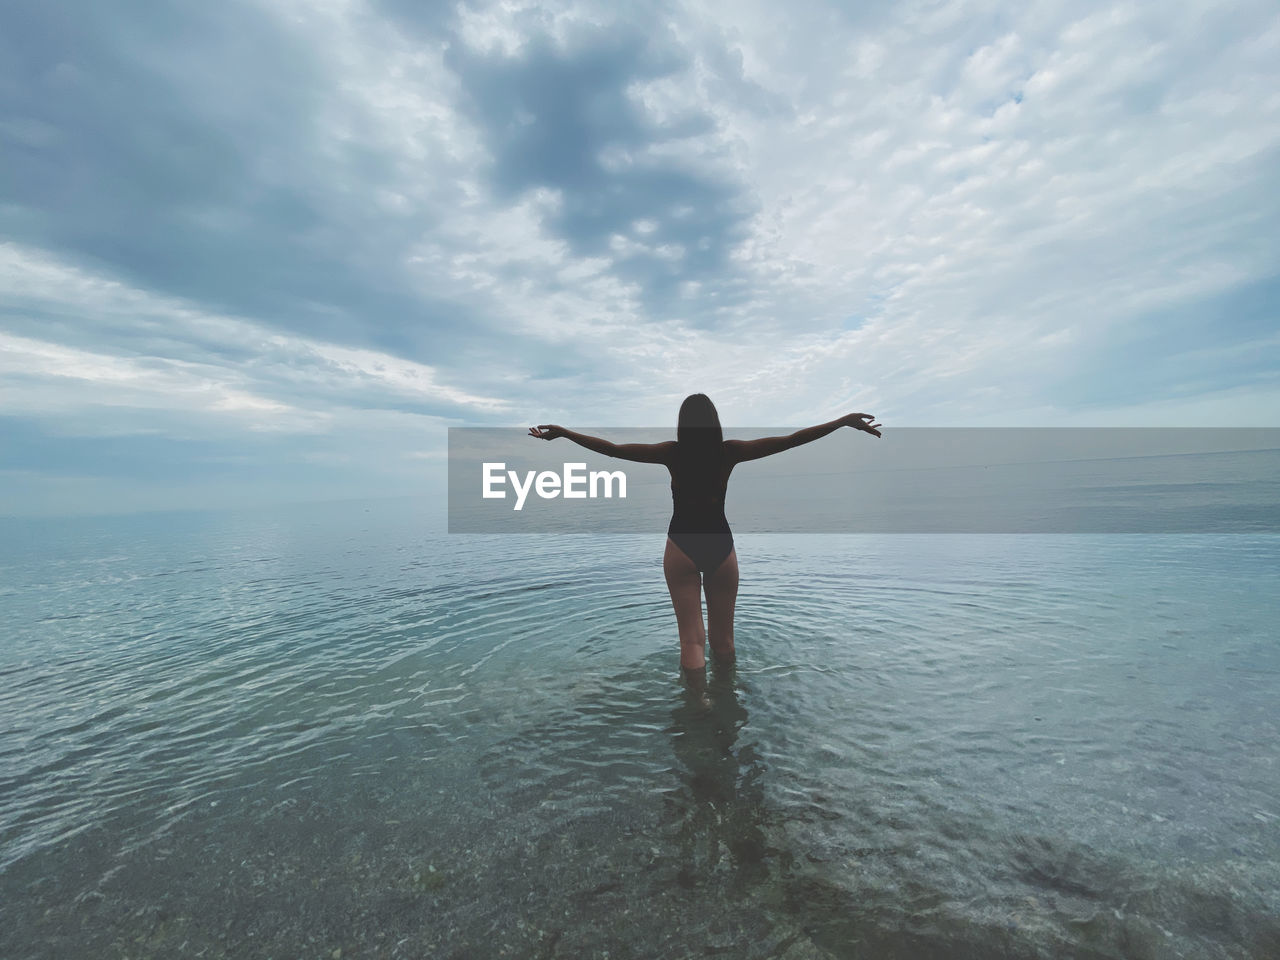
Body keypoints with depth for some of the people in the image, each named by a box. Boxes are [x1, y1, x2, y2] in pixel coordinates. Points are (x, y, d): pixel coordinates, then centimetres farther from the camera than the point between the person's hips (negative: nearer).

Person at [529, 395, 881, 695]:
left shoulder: (672, 453, -11)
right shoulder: (729, 452, -9)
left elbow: (613, 449, -9)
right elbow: (791, 440, -8)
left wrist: (562, 432, -1)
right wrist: (844, 422, -1)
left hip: (682, 548, -1)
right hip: (721, 547, 2)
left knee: (692, 638, 3)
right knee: (723, 638, 17)